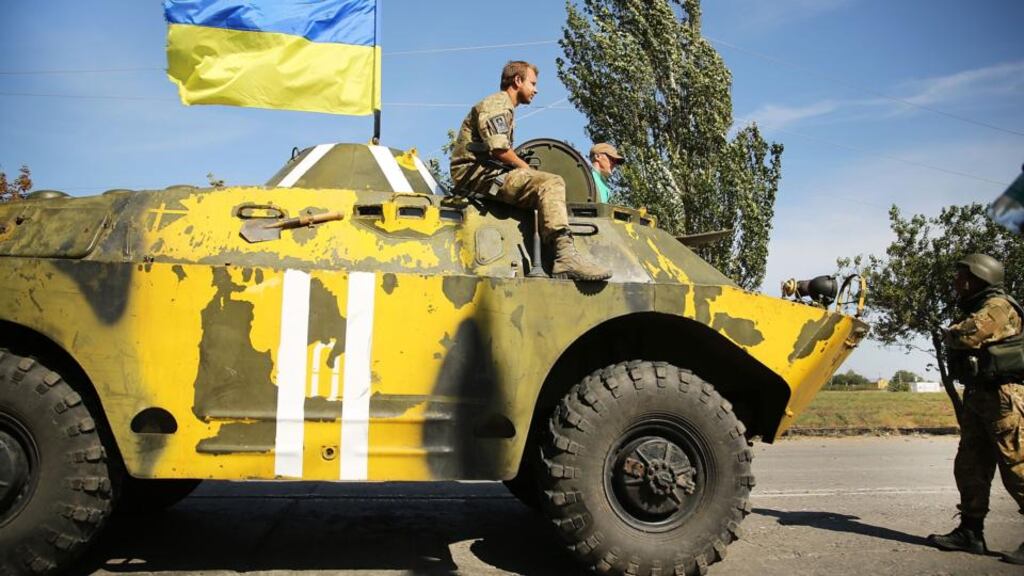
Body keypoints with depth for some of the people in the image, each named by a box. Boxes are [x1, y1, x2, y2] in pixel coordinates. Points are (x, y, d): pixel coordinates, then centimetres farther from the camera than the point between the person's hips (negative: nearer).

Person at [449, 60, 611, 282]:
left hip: (490, 175, 11)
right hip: (478, 175, -11)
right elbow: (498, 148, -18)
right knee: (550, 183, -25)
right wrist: (526, 167, -6)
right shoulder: (496, 103, -3)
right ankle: (566, 255, -38)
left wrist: (524, 168, 7)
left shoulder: (506, 108, 30)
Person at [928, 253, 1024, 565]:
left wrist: (951, 334, -4)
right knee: (970, 466, 11)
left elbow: (966, 336, -23)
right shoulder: (977, 309, 20)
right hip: (977, 395, 10)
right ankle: (971, 532, 17)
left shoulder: (998, 306, -11)